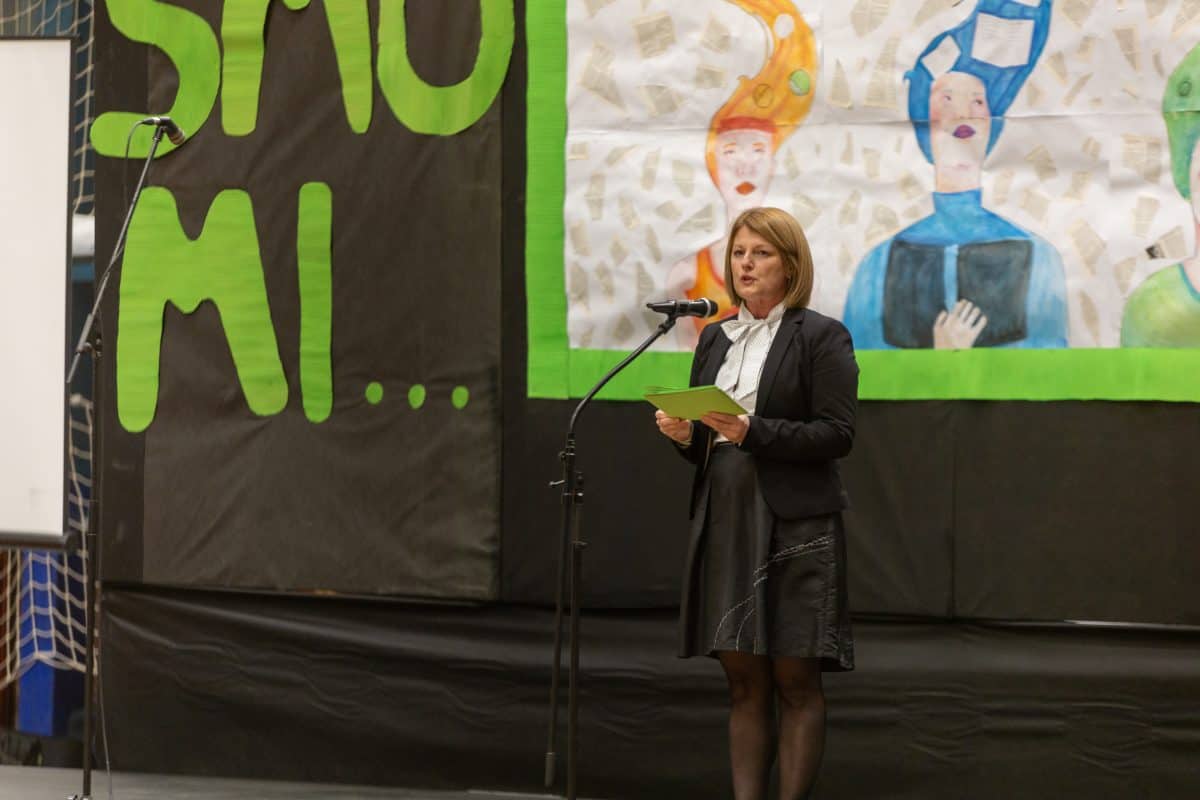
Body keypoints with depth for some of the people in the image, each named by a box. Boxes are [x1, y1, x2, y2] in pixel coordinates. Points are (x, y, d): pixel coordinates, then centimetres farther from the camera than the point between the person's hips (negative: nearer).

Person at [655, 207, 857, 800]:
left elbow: (837, 434, -11)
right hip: (724, 519, 5)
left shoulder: (822, 337, -3)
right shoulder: (715, 339, 15)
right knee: (743, 681, 5)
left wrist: (753, 432, -20)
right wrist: (683, 435, -4)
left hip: (794, 523, -5)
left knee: (796, 681, -3)